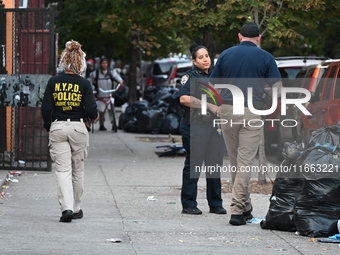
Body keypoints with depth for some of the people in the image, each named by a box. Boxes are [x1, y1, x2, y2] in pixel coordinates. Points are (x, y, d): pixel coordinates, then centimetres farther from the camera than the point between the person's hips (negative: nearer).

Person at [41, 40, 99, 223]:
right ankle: (76, 209, 22)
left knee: (63, 170, -2)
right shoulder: (84, 84, -5)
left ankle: (66, 207, -18)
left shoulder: (53, 82, -1)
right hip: (78, 127, 0)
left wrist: (48, 127, 14)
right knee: (77, 170, 13)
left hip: (57, 128, 0)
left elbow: (46, 108, -2)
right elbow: (91, 110, -7)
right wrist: (95, 117, 16)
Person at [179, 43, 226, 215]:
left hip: (214, 127, 6)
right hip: (195, 127, -6)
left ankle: (215, 204, 12)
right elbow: (184, 98, -17)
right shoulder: (190, 76, -2)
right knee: (193, 165, -4)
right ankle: (188, 205, 0)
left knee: (214, 165, 6)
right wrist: (209, 106, -17)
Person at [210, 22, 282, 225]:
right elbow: (277, 87, 1)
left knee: (235, 161, 15)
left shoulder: (226, 54, 8)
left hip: (227, 109, 3)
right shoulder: (265, 57, 1)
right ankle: (237, 210, -10)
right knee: (245, 161, -4)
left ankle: (245, 206, 24)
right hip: (252, 112, -3)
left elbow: (213, 84, 12)